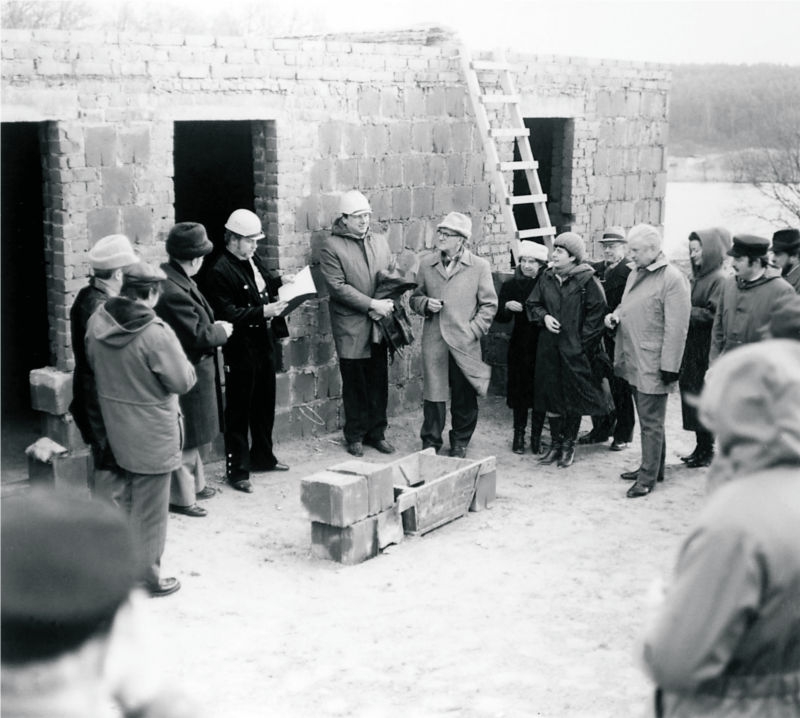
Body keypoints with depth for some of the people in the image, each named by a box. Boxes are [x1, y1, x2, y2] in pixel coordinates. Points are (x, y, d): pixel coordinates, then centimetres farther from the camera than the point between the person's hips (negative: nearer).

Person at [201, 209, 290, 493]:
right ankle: (237, 470, 9)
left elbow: (266, 284, 24)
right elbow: (228, 314, -22)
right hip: (241, 349, -8)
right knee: (238, 411, 1)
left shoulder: (254, 260, 8)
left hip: (263, 342, 9)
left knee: (265, 403, 20)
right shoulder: (219, 272, -18)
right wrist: (263, 312, -27)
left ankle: (262, 456, 36)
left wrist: (282, 282, 4)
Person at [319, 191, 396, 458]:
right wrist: (372, 304, -17)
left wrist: (389, 302, -4)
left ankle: (377, 433, 20)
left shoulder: (379, 241, 12)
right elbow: (338, 287, -13)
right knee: (354, 383, 5)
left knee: (379, 381, 8)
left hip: (378, 325, 4)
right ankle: (355, 436, 17)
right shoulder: (331, 247, -6)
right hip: (350, 327, -4)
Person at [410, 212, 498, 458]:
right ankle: (431, 442, 15)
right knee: (433, 393, 1)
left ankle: (460, 442, 24)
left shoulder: (479, 266, 0)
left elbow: (489, 304, 2)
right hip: (434, 341, 1)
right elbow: (415, 298, 17)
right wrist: (425, 304, -6)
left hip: (464, 343, -1)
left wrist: (473, 331, -6)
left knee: (464, 396, 7)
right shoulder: (426, 264, 8)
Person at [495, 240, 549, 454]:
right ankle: (519, 435, 16)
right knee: (519, 390, 5)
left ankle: (537, 436, 13)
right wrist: (507, 306, -15)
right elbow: (499, 317, 4)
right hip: (520, 346, 1)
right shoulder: (511, 285, 2)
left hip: (543, 347, -1)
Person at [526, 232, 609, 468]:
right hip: (549, 349, 4)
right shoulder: (547, 278, 7)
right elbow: (533, 304, 16)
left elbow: (597, 312, -9)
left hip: (576, 349, -4)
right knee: (551, 397, 8)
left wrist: (582, 342, -12)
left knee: (574, 398, 4)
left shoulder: (586, 280, -8)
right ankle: (555, 444, 20)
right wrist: (544, 316, -5)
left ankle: (569, 446, 16)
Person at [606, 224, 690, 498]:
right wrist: (615, 316, 3)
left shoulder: (672, 279, -15)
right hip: (634, 362, 8)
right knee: (647, 419, 18)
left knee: (651, 422, -1)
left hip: (652, 366, -8)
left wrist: (669, 368, -20)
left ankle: (648, 477, 7)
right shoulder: (636, 274, 12)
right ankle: (651, 467, 30)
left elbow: (676, 328, -18)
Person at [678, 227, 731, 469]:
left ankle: (707, 451, 11)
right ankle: (701, 447, 22)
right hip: (690, 347, 8)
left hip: (705, 351, -8)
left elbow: (712, 314, -18)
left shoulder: (719, 279, -12)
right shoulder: (697, 277, 11)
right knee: (690, 395, 12)